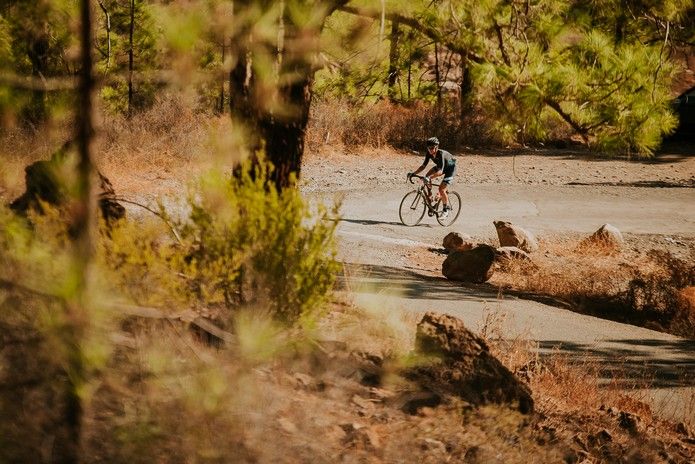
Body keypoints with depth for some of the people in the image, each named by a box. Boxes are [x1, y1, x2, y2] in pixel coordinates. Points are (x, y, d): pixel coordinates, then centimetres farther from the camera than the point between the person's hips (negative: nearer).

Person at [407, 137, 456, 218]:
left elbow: (440, 171, -45)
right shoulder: (429, 153, -18)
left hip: (450, 168, -7)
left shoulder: (441, 154, -38)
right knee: (427, 176, -16)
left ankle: (447, 208, 3)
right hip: (441, 166, 7)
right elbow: (423, 166, -13)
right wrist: (413, 173, -25)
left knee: (441, 189, -18)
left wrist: (430, 177, -57)